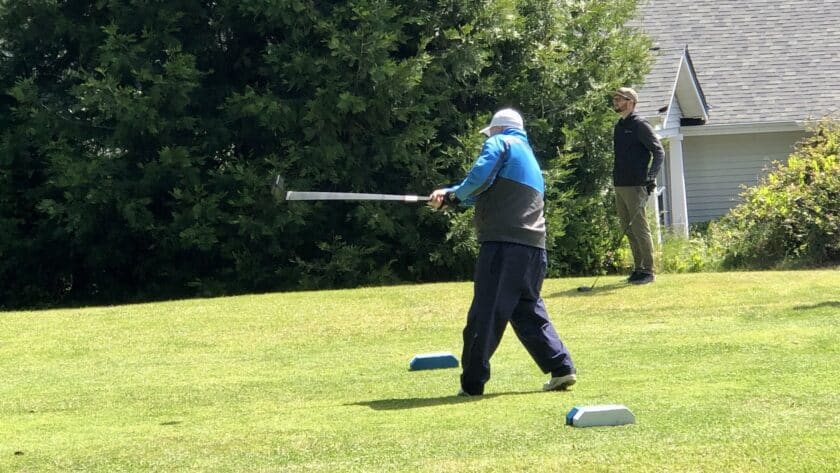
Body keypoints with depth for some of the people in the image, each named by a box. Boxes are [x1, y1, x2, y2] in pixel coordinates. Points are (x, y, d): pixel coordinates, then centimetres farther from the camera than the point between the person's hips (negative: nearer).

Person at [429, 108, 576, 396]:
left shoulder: (500, 143, 3)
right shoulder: (530, 158, 29)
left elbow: (479, 178, -14)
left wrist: (454, 195, 5)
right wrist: (448, 195, 19)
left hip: (503, 244, -8)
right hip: (534, 247, 8)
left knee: (485, 315, -4)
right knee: (529, 311, 17)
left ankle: (472, 383, -2)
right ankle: (562, 369, 9)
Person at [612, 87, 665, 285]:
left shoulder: (640, 125, -7)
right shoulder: (619, 126, 17)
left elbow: (659, 152, -12)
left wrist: (651, 177, -22)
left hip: (635, 186, -9)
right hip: (620, 186, 9)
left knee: (639, 228, -8)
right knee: (629, 229, 11)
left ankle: (648, 271, -4)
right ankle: (638, 268, 17)